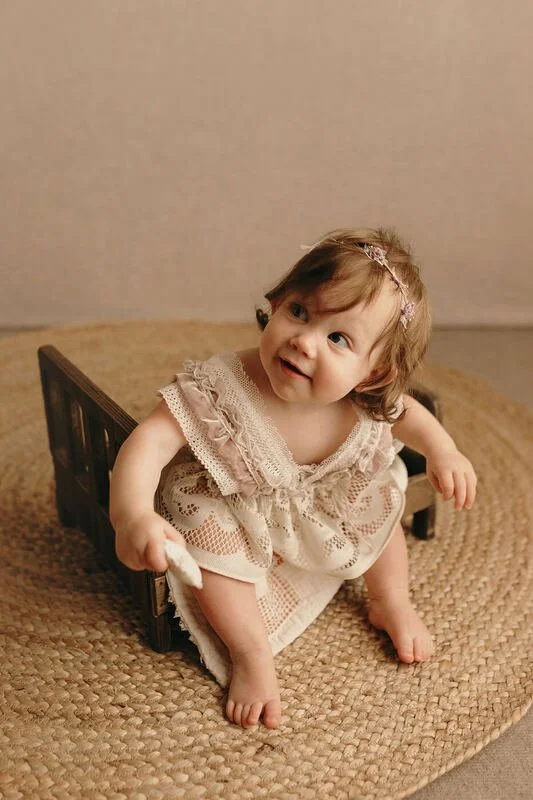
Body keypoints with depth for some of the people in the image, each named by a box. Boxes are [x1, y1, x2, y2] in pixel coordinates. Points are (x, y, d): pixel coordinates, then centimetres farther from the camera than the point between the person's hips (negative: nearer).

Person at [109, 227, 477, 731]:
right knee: (211, 535, -30)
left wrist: (442, 450, -22)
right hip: (236, 512, -4)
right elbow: (150, 441, -46)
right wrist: (133, 516, -63)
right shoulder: (220, 390, -41)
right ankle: (251, 653, -10)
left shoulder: (367, 403, -27)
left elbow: (405, 412, -4)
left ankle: (390, 603, 24)